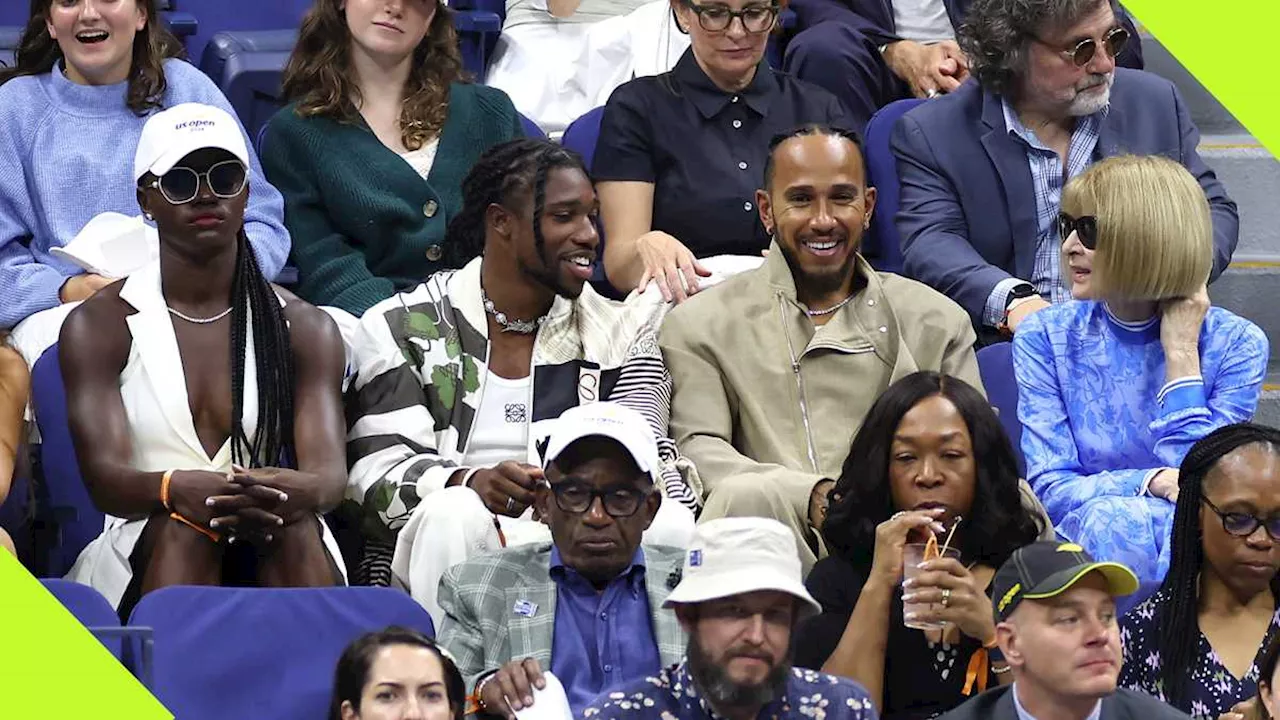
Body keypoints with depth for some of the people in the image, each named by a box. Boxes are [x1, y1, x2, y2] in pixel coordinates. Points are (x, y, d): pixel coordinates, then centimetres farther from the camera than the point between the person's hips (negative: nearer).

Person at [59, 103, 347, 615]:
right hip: (141, 561, -1)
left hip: (278, 563, 1)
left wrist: (301, 492, -33)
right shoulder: (99, 326, 6)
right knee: (183, 524, -34)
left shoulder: (303, 329, 11)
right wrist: (177, 490, -34)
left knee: (296, 527, -32)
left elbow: (330, 471, -5)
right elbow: (103, 476, -9)